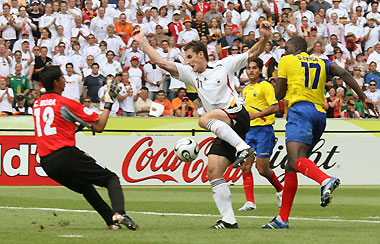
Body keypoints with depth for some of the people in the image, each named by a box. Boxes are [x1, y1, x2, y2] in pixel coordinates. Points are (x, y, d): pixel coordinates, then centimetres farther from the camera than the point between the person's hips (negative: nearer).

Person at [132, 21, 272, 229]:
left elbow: (252, 53, 10)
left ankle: (243, 147, -37)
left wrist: (264, 38, -8)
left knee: (205, 119, -33)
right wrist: (142, 42, 12)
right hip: (224, 133, 6)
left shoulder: (224, 65, 9)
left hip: (238, 116, -6)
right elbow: (162, 63, 15)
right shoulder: (191, 75, 20)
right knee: (213, 172, -7)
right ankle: (228, 219, -7)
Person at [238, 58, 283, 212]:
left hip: (264, 130, -7)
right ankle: (250, 202, -5)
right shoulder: (245, 89, 18)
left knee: (262, 169, -6)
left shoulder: (265, 86, -6)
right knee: (245, 167, -6)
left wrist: (256, 115, -21)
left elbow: (275, 107, -15)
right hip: (249, 131, 7)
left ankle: (280, 190, 22)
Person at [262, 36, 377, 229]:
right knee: (290, 167, 10)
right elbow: (344, 74, 8)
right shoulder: (322, 63, 24)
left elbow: (279, 94, 8)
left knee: (296, 160, -25)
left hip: (300, 109, -7)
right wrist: (363, 97, 4)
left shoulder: (287, 61, 12)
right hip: (320, 114, 7)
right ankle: (282, 219, 9)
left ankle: (325, 180, -55)